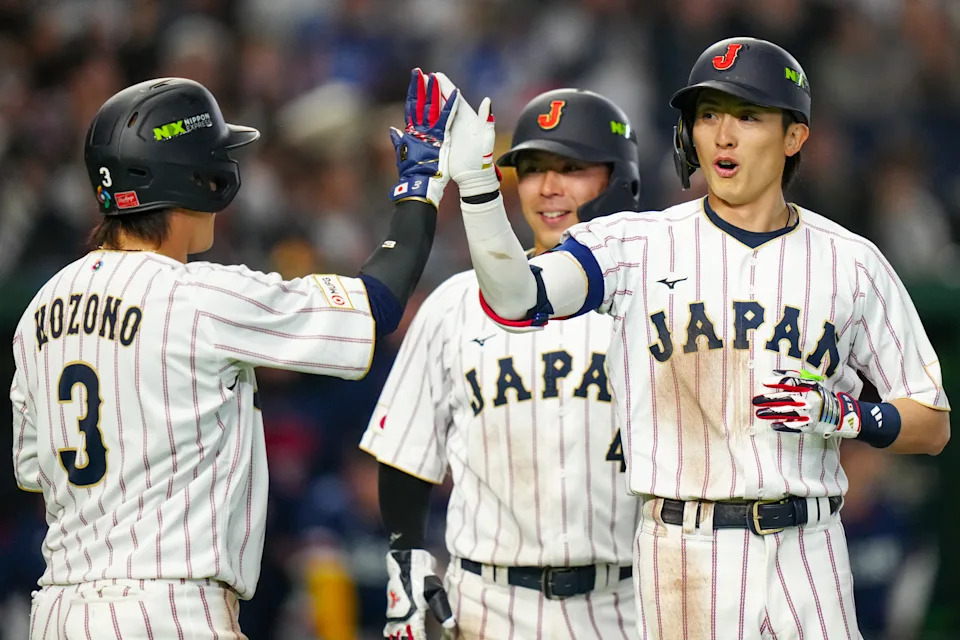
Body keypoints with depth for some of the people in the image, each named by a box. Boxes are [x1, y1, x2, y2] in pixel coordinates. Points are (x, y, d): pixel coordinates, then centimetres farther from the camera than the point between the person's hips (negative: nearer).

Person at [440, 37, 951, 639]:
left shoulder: (852, 264, 6)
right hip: (687, 560, -1)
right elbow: (516, 298, -14)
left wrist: (842, 414, -10)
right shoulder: (638, 244, 3)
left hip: (808, 552, 1)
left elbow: (933, 426, 9)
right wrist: (477, 183, -26)